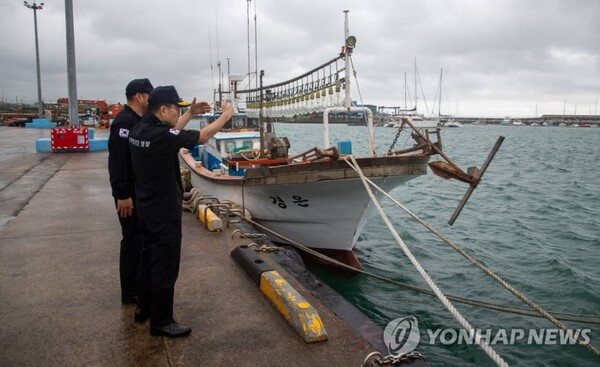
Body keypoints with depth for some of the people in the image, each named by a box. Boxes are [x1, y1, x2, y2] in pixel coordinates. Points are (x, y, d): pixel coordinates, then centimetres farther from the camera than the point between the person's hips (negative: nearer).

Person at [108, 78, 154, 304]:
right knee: (133, 240, -1)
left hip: (140, 191, 10)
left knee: (141, 239, 17)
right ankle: (130, 292, 11)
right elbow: (117, 160, -25)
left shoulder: (138, 121, 12)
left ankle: (139, 284, 31)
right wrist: (122, 194, -26)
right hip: (130, 194, -10)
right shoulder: (124, 122, -19)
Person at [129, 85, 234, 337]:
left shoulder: (140, 130, 3)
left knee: (149, 259, 21)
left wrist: (190, 113, 20)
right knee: (165, 266, 1)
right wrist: (226, 115, -4)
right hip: (164, 211, -10)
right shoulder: (160, 135, -24)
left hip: (147, 207, 10)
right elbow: (202, 137, -17)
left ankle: (144, 309, 35)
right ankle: (161, 322, 12)